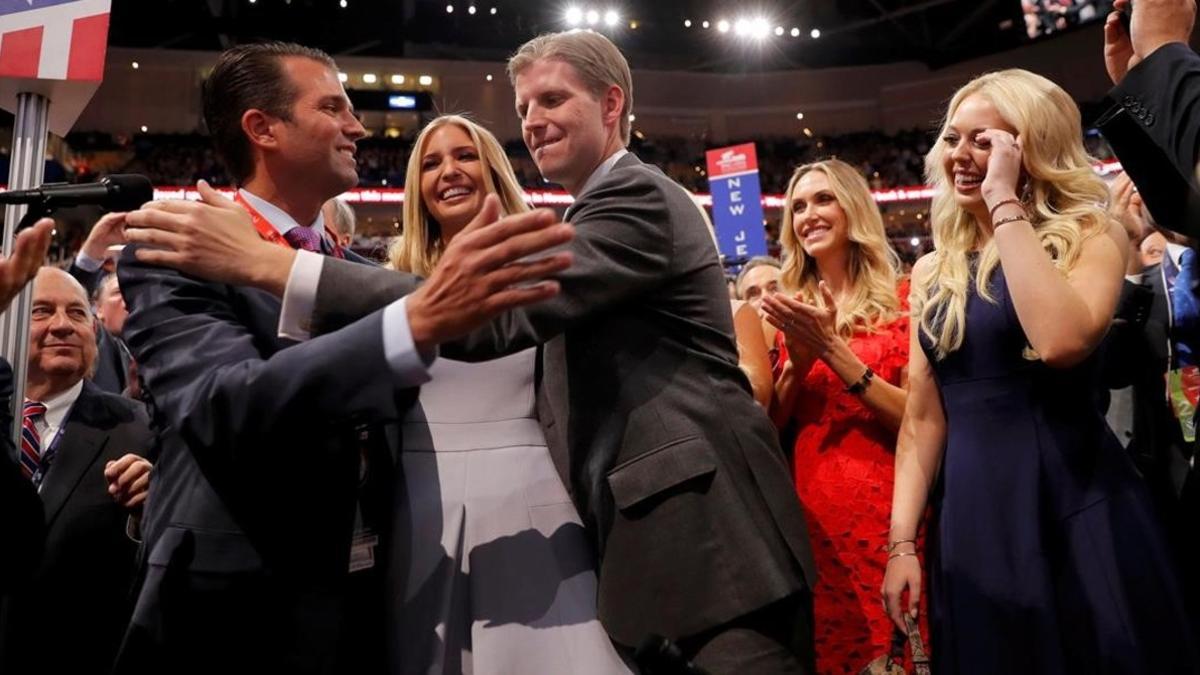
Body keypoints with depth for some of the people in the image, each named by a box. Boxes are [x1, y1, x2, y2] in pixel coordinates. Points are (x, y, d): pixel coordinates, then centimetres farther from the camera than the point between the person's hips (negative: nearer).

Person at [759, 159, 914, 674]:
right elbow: (769, 423, 7)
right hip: (809, 504, 3)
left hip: (885, 503, -3)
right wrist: (798, 359, -10)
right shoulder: (790, 309, 8)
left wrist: (833, 349, -17)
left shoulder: (899, 298, -2)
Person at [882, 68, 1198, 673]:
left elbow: (1061, 341, -26)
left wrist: (1004, 201, -17)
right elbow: (923, 418, 7)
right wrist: (901, 539, -1)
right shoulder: (932, 271, 9)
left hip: (1078, 511, -3)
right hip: (970, 518, 4)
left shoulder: (1091, 235, -3)